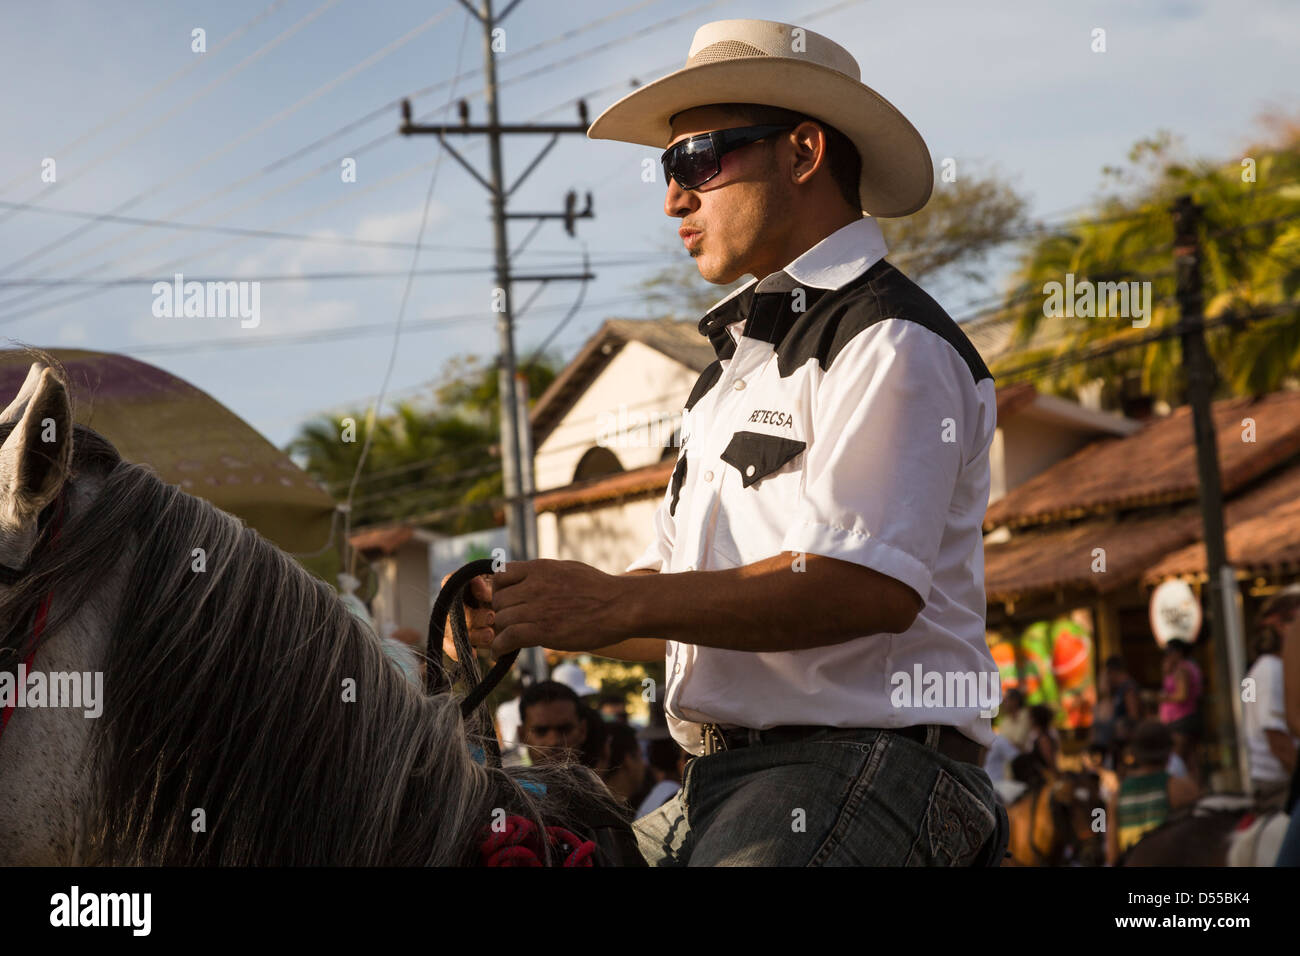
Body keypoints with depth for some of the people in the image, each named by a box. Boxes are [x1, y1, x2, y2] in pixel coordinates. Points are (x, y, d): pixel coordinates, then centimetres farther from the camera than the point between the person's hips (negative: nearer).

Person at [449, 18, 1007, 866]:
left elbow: (872, 586, -22)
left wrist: (617, 605, -21)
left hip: (856, 772, -9)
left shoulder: (891, 343, -6)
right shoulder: (739, 365, 27)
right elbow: (683, 603, 25)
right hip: (721, 792, 10)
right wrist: (530, 617, 4)